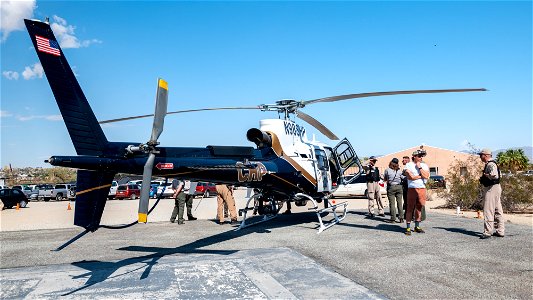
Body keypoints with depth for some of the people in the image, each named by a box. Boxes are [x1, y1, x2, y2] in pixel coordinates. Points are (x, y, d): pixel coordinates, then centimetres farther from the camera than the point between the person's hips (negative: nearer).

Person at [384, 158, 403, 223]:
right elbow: (402, 178, 7)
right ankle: (401, 218, 5)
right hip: (399, 187, 2)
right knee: (400, 203, 7)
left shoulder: (387, 170, -4)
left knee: (392, 203, 1)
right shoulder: (399, 170, 2)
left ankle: (393, 219, 1)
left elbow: (384, 179, 5)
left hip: (391, 187, -2)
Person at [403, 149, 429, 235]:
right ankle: (408, 228, 1)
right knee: (410, 208, -3)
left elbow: (426, 176, -5)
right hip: (412, 189, -4)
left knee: (419, 208, 9)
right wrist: (421, 176, -3)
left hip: (422, 189, 4)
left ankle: (417, 226, 20)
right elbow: (410, 177, -11)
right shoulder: (409, 165, 2)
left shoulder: (424, 166, 12)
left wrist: (419, 167, -5)